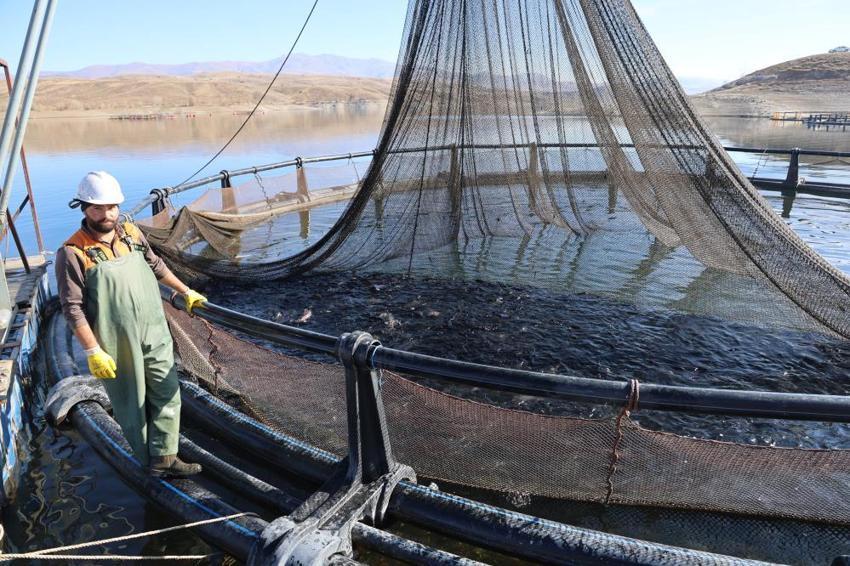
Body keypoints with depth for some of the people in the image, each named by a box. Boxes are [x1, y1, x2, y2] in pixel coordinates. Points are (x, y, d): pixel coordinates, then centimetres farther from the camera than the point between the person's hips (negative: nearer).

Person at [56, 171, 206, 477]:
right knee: (131, 403, 11)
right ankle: (145, 460, 28)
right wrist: (93, 352, -15)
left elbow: (156, 265, 18)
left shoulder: (131, 233, 1)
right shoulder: (73, 253, -15)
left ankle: (163, 457, 20)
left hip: (155, 335, 5)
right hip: (117, 346, -5)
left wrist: (186, 292, 24)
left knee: (167, 395, 8)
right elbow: (73, 308, -14)